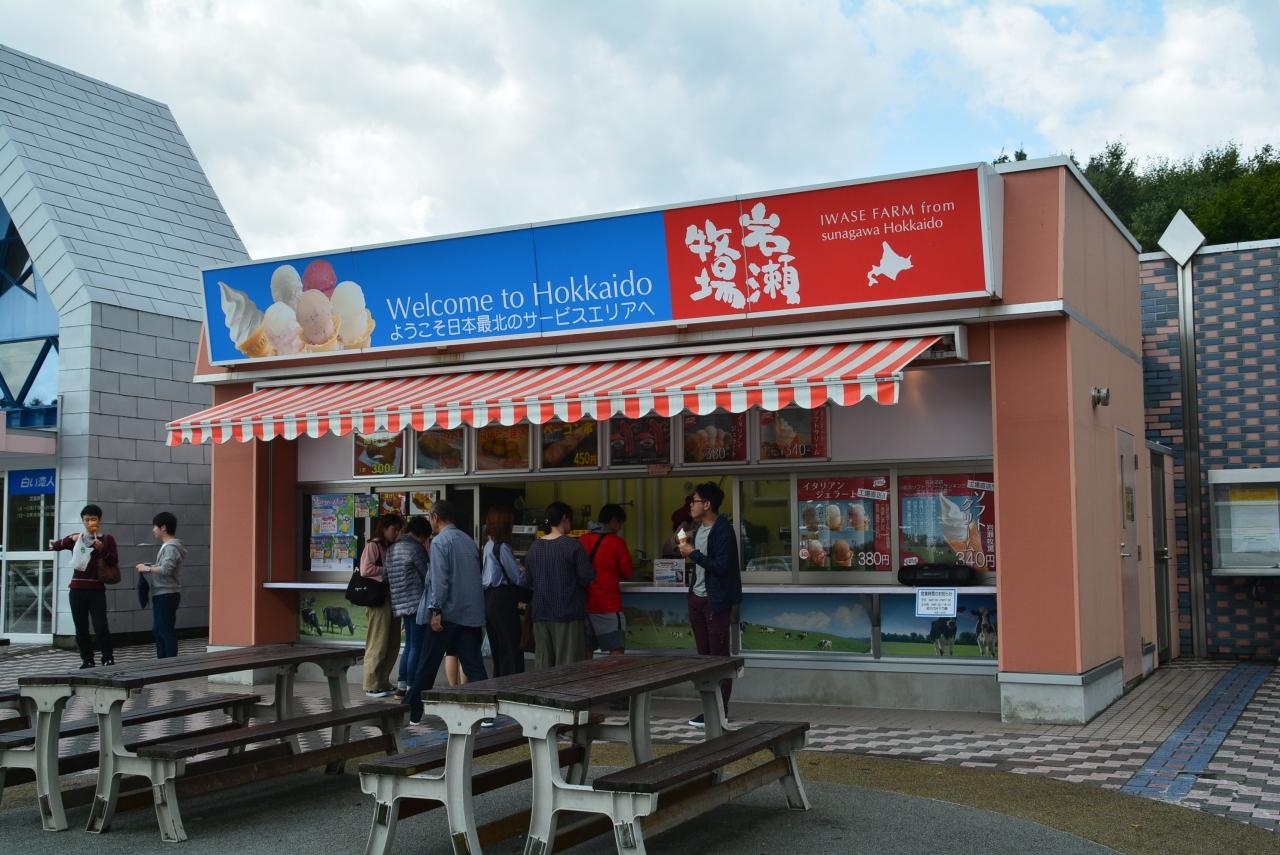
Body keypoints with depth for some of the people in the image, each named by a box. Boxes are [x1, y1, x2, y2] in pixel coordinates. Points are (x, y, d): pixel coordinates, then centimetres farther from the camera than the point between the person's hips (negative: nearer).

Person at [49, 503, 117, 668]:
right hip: (77, 589, 3)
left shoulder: (107, 539, 2)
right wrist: (68, 540, -13)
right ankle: (87, 660, 15)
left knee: (101, 627, -11)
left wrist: (102, 549, -18)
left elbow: (114, 561, -2)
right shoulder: (76, 538, 9)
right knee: (81, 628, 6)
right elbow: (53, 547, 4)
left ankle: (108, 659, -1)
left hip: (96, 590, -3)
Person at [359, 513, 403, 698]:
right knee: (378, 644, -6)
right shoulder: (373, 545, -4)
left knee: (393, 644, 8)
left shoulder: (391, 548, 21)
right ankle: (371, 686, 1)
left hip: (391, 598, 8)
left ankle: (383, 683, 17)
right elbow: (366, 569, -15)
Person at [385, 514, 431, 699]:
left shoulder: (392, 548, 15)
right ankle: (411, 687, -5)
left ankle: (401, 686, 15)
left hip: (401, 604, 9)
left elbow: (385, 575, 17)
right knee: (417, 646, -4)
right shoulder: (415, 547, -10)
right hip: (417, 602, -9)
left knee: (410, 645, 15)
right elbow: (427, 574, -7)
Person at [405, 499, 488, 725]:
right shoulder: (469, 541, 14)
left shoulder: (440, 541, -8)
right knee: (474, 666, 4)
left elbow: (439, 579, -17)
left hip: (448, 613, -6)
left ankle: (412, 713, 14)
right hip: (472, 613, 6)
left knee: (427, 665, 5)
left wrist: (435, 610, -17)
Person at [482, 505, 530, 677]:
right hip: (503, 601, -9)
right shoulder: (502, 547, -14)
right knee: (512, 652, -6)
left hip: (489, 600, 9)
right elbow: (518, 578, -12)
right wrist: (527, 571, 8)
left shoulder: (488, 546, 14)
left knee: (499, 653, 14)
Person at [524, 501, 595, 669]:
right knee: (568, 666, 0)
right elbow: (587, 577, -12)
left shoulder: (533, 548, 5)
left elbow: (528, 580, 12)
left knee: (543, 664, 10)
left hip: (541, 614, 5)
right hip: (568, 614, -5)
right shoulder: (573, 546, -12)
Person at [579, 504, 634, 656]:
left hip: (584, 603, 5)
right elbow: (627, 572, -1)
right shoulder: (616, 542, -6)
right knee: (616, 651, -4)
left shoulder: (583, 540, 7)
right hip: (608, 604, -5)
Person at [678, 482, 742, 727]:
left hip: (716, 602, -9)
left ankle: (720, 712, 1)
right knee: (704, 656, 11)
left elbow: (721, 566, -22)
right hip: (697, 599, 9)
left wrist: (693, 554, -18)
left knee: (719, 657, -3)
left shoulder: (723, 530, -14)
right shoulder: (699, 529, 13)